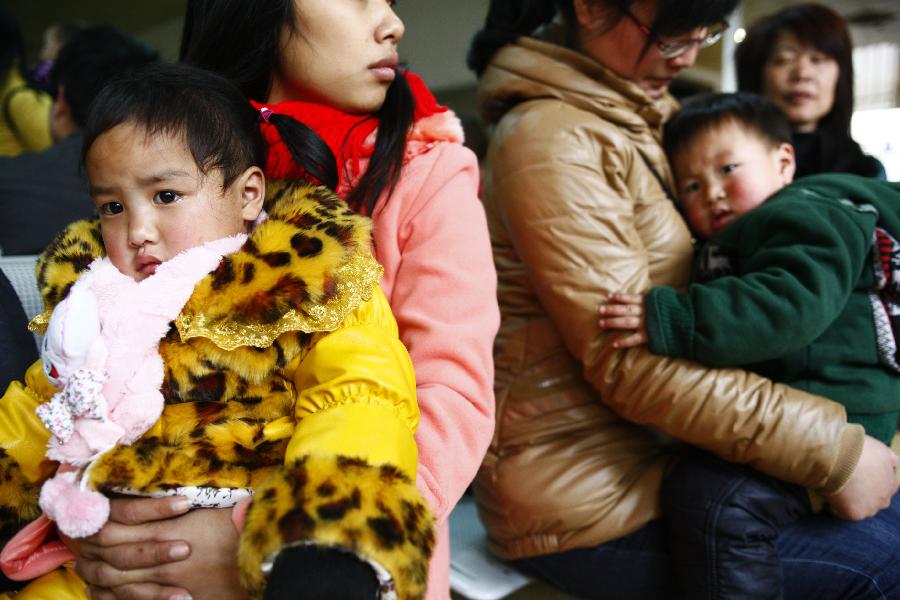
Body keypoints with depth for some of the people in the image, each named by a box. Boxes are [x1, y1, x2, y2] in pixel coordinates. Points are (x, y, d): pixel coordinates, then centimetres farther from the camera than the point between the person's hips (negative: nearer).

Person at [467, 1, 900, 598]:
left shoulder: (649, 119, 10)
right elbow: (634, 364, -23)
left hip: (652, 456, 9)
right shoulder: (551, 140, -18)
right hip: (590, 510, -8)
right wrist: (833, 450, -19)